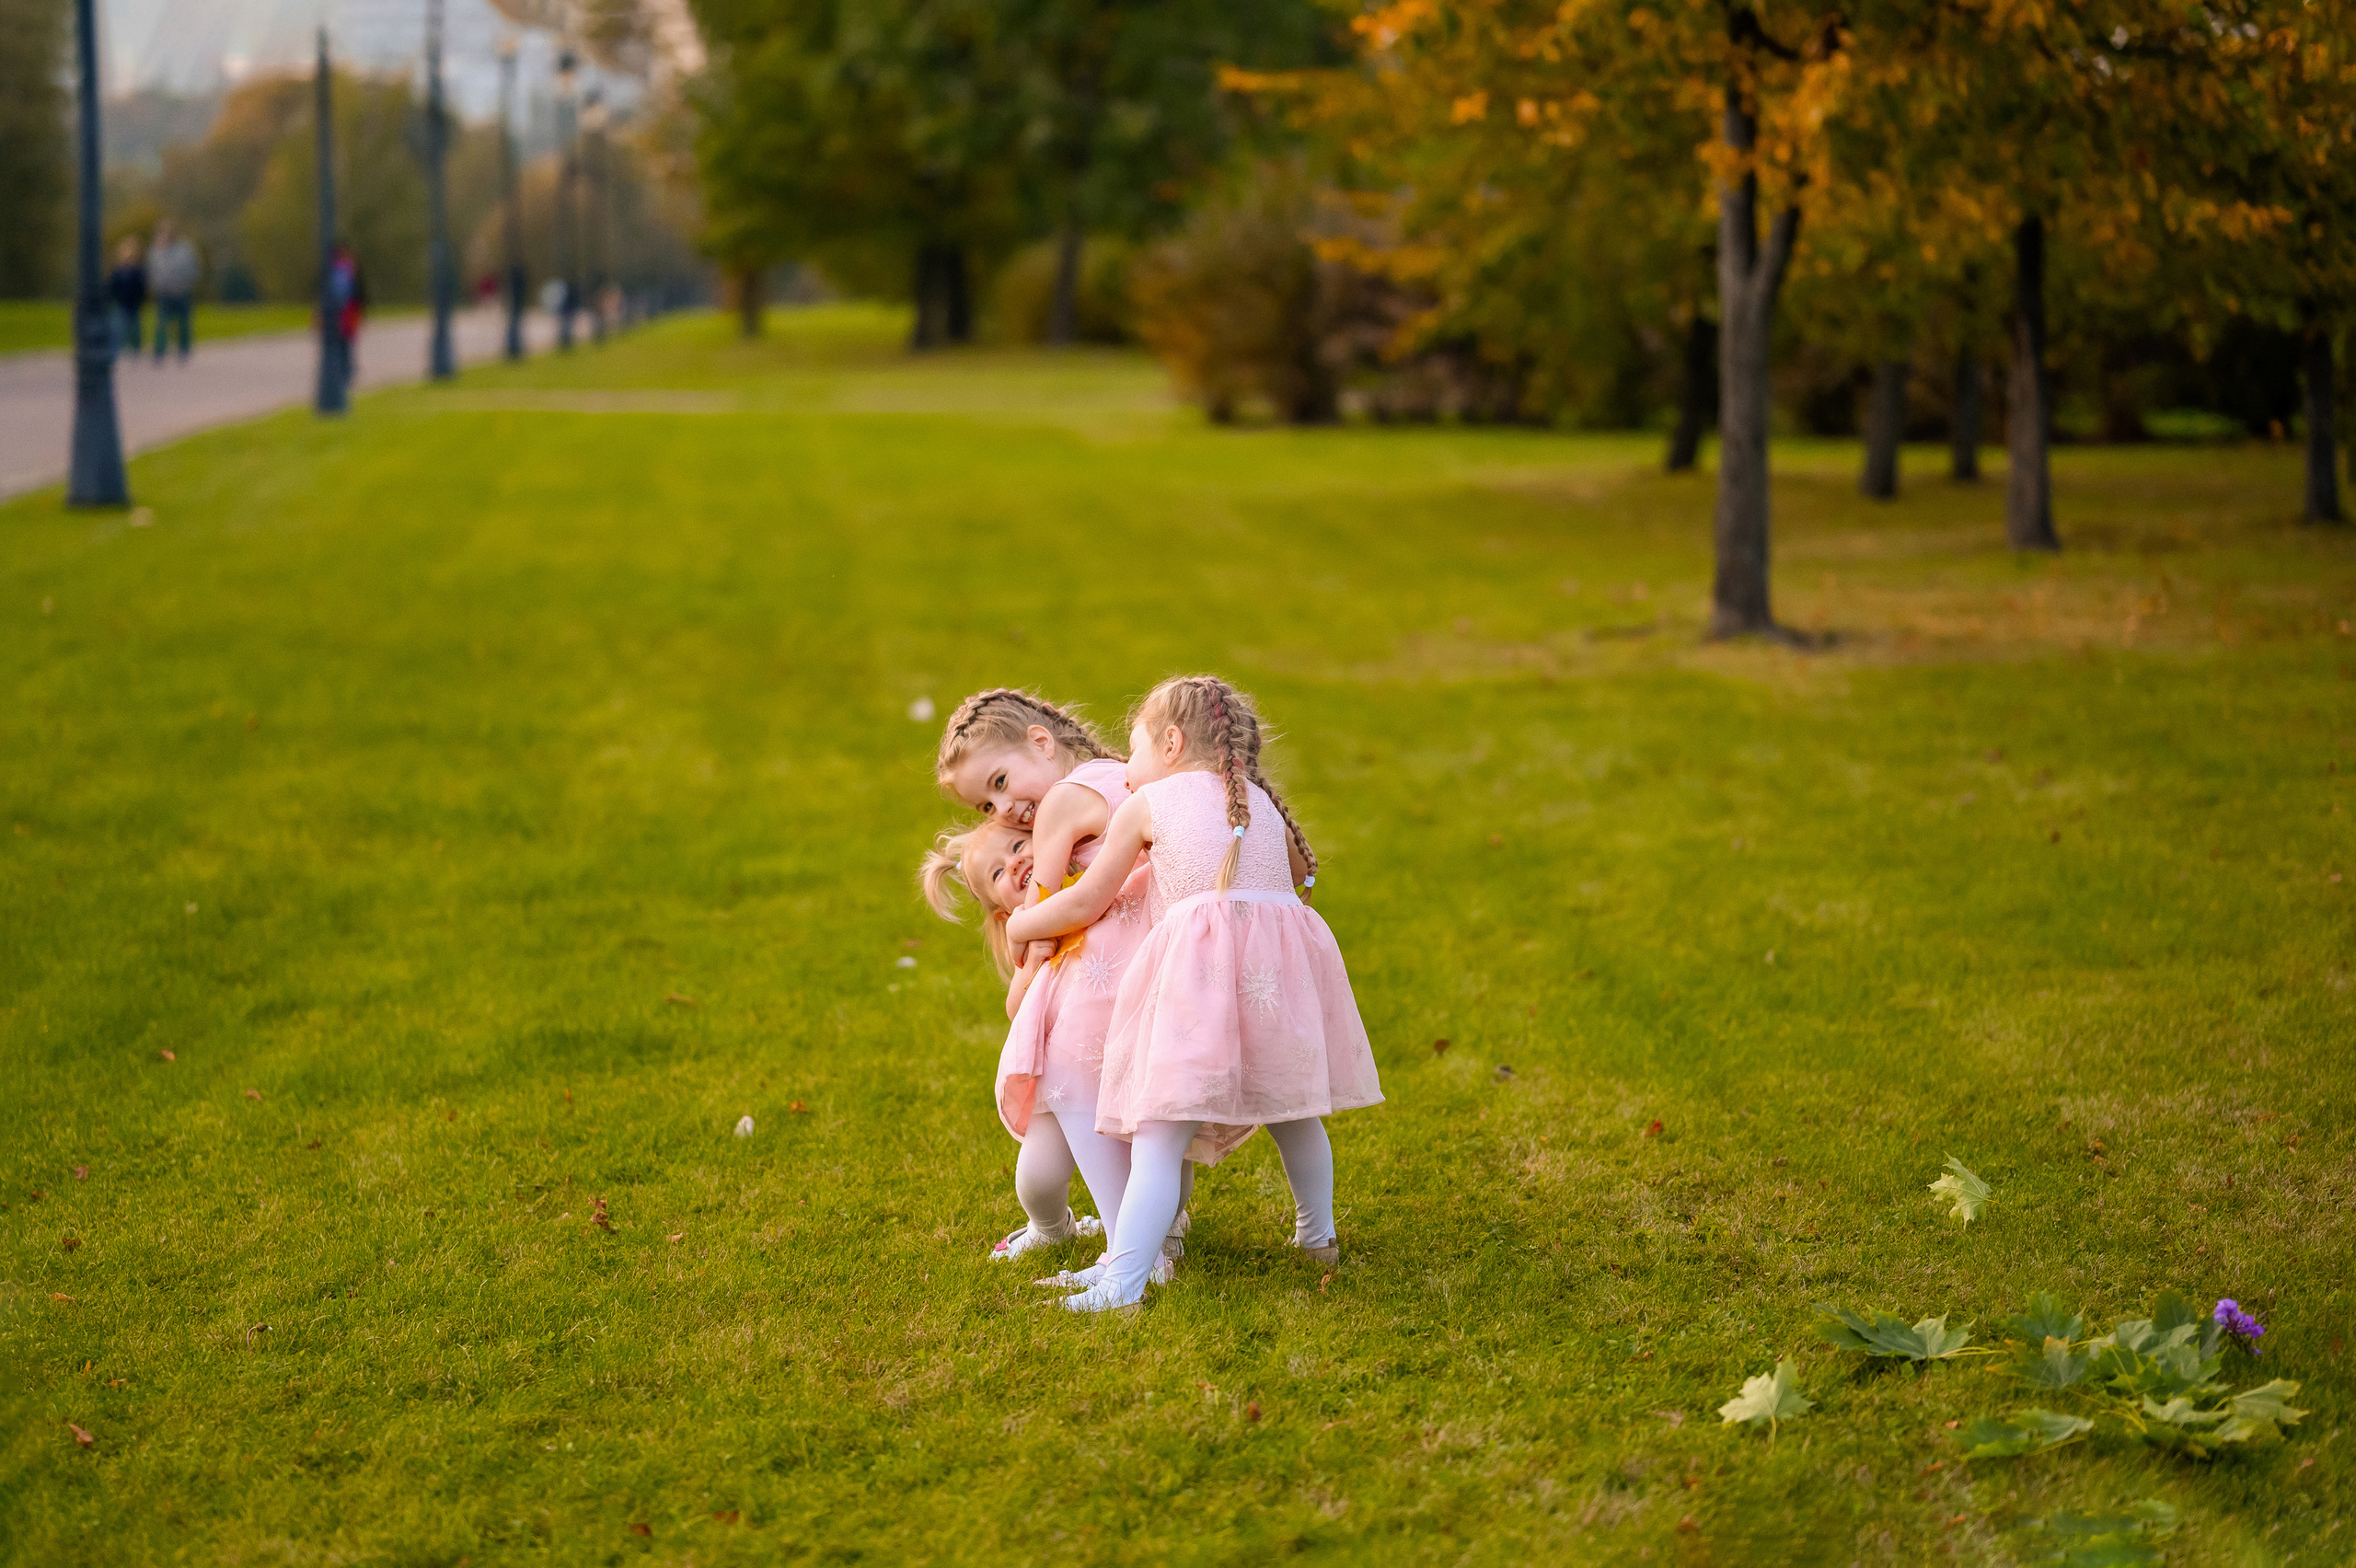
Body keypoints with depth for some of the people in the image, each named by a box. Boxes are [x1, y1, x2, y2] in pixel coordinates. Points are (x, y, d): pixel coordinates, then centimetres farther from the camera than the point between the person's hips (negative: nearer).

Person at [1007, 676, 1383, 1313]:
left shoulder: (1146, 804, 10)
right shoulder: (1263, 804, 24)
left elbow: (1086, 904, 14)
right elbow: (1300, 870, 44)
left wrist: (1022, 924, 30)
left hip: (1200, 959, -5)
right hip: (1284, 964, 5)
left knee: (1160, 1135, -9)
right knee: (1293, 1112, 26)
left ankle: (1122, 1285, -16)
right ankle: (1318, 1236, 42)